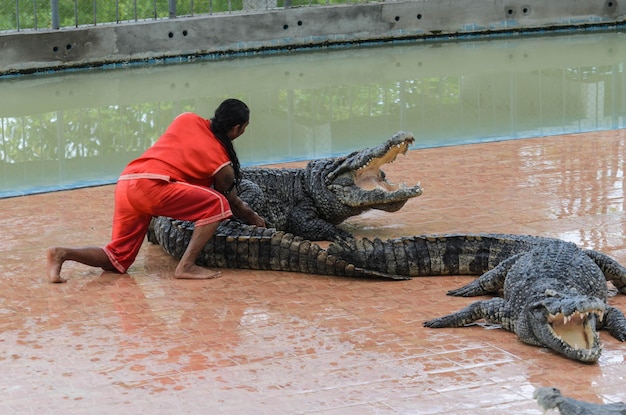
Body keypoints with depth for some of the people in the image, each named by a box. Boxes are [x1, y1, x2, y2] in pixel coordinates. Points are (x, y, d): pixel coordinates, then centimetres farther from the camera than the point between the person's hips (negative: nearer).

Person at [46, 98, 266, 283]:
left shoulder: (187, 120, 20)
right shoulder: (221, 162, 7)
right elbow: (233, 202, 22)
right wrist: (253, 218, 42)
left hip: (125, 183, 7)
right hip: (151, 185, -7)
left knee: (117, 261, 16)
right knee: (217, 205, -1)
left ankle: (62, 253, -5)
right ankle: (186, 266, -7)